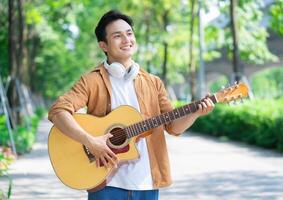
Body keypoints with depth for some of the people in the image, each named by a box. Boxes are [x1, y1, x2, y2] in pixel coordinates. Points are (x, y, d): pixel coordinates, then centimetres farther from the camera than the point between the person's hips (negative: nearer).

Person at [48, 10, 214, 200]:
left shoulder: (153, 83, 11)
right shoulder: (92, 81, -2)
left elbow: (173, 125, 9)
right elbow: (58, 111, -13)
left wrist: (195, 113, -10)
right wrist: (90, 142, -23)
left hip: (147, 183, 4)